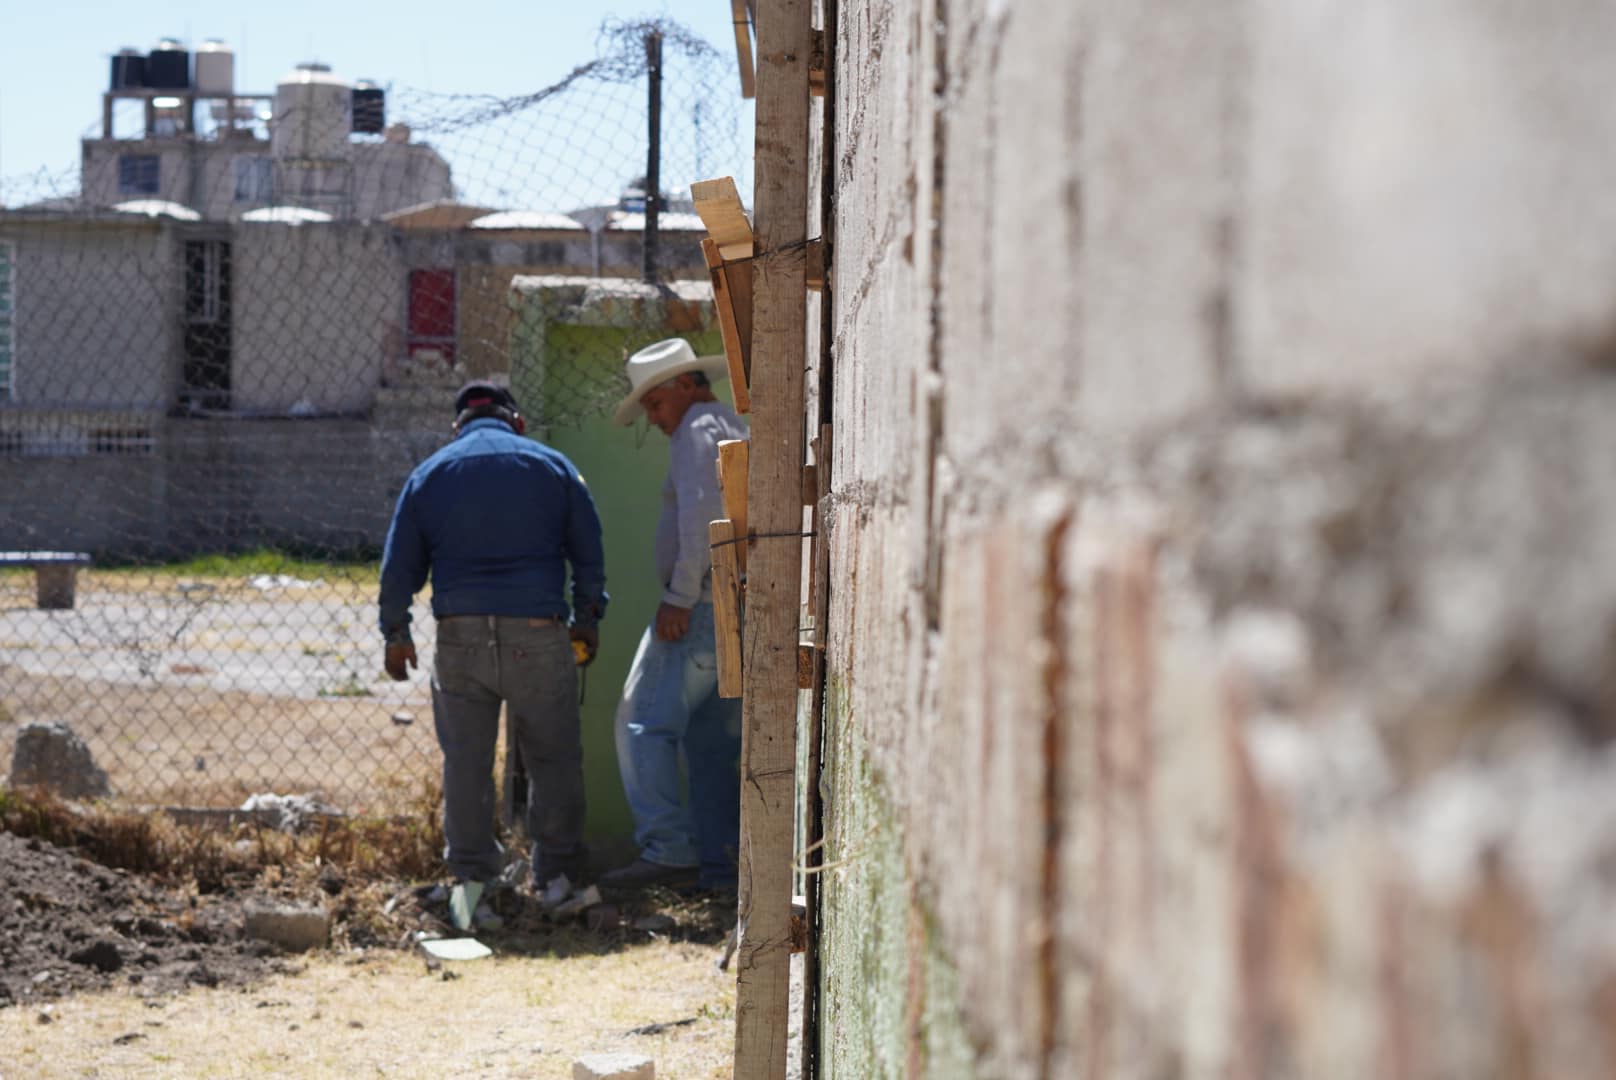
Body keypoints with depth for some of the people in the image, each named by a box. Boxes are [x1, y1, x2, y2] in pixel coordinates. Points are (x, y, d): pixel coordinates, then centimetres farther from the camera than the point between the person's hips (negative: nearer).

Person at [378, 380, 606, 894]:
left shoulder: (428, 474, 10)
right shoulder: (552, 466, 8)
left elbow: (398, 565, 10)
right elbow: (590, 553, 10)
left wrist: (396, 633, 19)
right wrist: (587, 619, 19)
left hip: (460, 637, 1)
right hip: (537, 634, -1)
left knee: (466, 760, 10)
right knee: (554, 758, 8)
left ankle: (472, 874, 14)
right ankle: (556, 874, 11)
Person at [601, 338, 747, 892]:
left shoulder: (699, 430, -7)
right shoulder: (739, 431, 23)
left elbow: (699, 514, -19)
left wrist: (679, 598, -20)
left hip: (702, 604, -10)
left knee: (645, 722, -10)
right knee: (713, 739, 11)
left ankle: (667, 849, -18)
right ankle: (722, 863, 9)